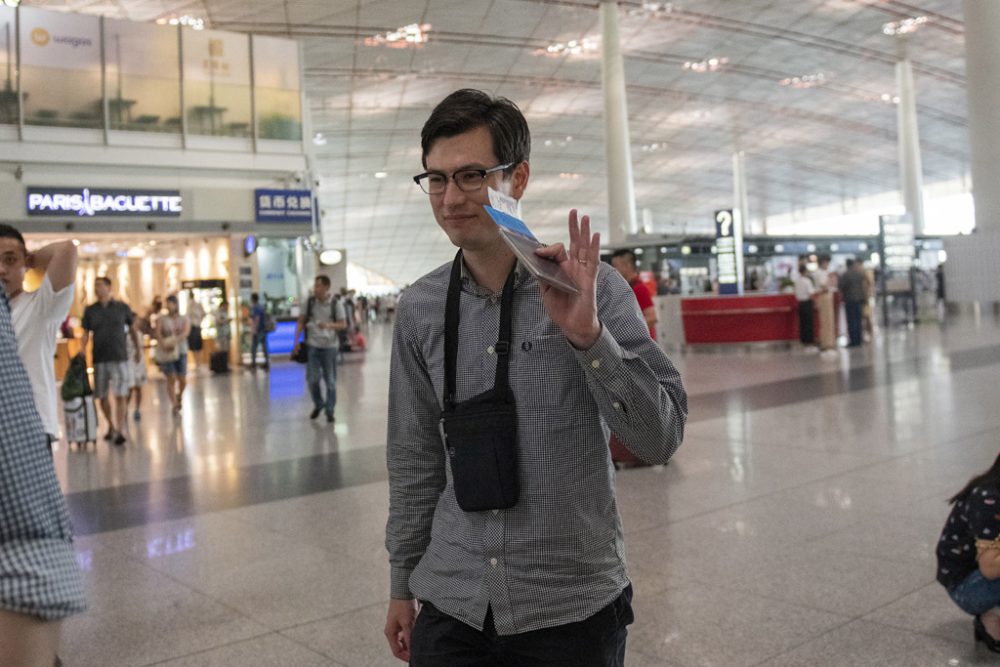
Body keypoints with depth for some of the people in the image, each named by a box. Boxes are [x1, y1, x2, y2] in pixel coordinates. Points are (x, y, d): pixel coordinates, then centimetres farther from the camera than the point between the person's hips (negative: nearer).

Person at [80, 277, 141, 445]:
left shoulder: (122, 308, 2)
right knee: (102, 397, 8)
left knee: (120, 396, -8)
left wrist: (138, 349, 11)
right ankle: (111, 426, 26)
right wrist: (82, 349, -9)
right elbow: (86, 333, 6)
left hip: (120, 358, -2)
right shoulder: (90, 310, 6)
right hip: (99, 359, 2)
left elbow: (132, 329, 11)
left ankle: (120, 431, -7)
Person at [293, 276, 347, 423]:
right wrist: (297, 341, 0)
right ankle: (318, 404, 25)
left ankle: (330, 411, 17)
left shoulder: (336, 304, -4)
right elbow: (301, 322, 8)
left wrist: (329, 325, -21)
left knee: (330, 381, 4)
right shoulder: (309, 302, 1)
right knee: (312, 379, 1)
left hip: (329, 346, -1)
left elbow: (343, 324, -2)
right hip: (312, 345, 2)